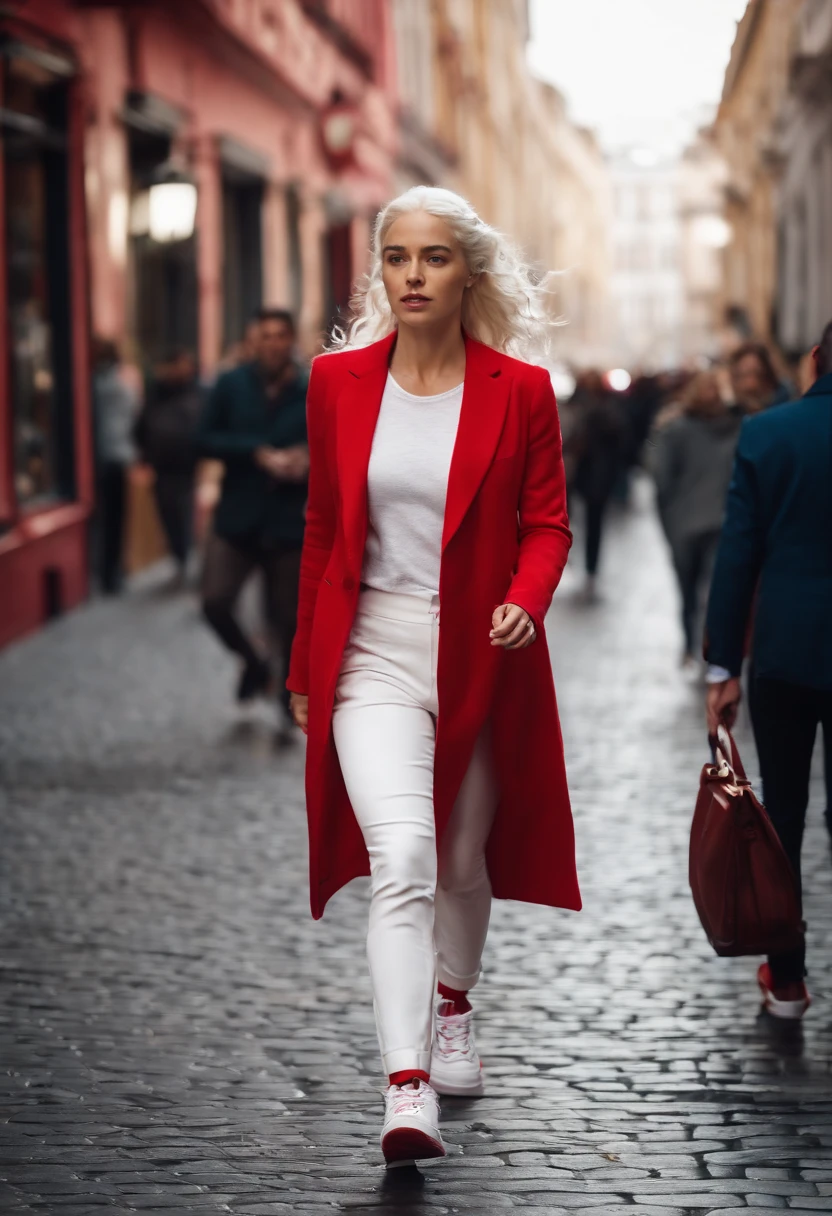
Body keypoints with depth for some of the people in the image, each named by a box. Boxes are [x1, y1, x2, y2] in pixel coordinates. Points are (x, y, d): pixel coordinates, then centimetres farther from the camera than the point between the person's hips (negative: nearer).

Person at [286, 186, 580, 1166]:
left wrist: (526, 602, -20)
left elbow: (547, 523, 1)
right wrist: (304, 669, 12)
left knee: (463, 860, 16)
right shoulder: (339, 381, 2)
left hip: (483, 658, 1)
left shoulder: (520, 390, -3)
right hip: (374, 655, 0)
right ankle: (406, 1092, -22)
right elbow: (322, 530, 9)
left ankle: (452, 1007, 46)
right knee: (401, 856, -18)